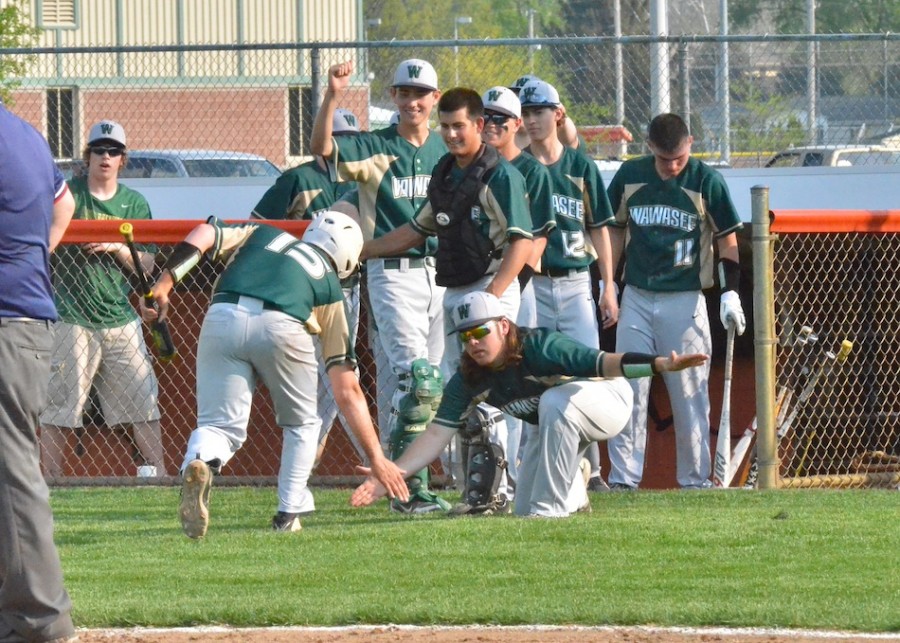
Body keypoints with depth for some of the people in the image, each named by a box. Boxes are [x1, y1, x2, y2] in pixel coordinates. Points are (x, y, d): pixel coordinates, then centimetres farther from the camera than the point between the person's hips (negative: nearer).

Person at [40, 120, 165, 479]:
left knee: (142, 398, 2)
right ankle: (52, 480, 0)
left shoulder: (134, 203, 10)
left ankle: (156, 473, 8)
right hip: (72, 318, -4)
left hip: (120, 318, 4)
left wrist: (116, 246, -10)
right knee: (59, 400, -4)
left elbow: (146, 266, 7)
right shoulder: (69, 194, 0)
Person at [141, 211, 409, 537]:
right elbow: (348, 392, 27)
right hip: (281, 327, -1)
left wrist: (164, 283, 7)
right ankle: (289, 512, 17)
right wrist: (376, 457, 30)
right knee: (301, 423, 25)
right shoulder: (330, 288, 29)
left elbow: (205, 233, 14)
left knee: (220, 425, 4)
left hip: (222, 319, 1)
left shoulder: (261, 234, 36)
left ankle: (198, 464, -29)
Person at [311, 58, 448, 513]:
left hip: (441, 271, 5)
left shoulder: (446, 151, 12)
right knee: (413, 373, -16)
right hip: (394, 274, -5)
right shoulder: (374, 149, -1)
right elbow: (322, 147, -17)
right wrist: (332, 97, -31)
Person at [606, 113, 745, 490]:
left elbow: (727, 239, -1)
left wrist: (730, 292, -8)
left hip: (685, 300, -3)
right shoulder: (630, 176, 4)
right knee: (629, 389, 0)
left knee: (689, 393, 0)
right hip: (636, 299, 3)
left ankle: (695, 479, 7)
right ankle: (623, 477, 3)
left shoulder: (705, 182, -5)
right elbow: (616, 229, 15)